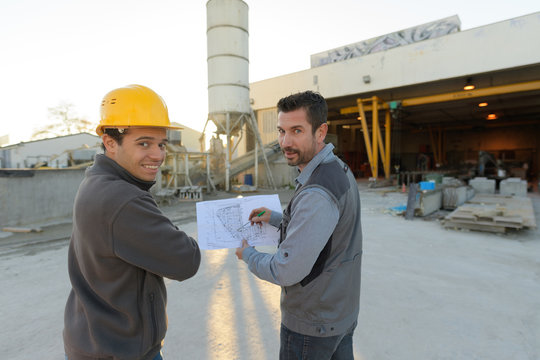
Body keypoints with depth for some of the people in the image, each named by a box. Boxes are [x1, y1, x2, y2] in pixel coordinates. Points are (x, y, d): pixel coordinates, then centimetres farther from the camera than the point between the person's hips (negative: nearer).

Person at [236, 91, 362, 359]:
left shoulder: (317, 192, -32)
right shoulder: (338, 169, 0)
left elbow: (286, 272, -28)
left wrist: (248, 255, -9)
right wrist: (277, 218, 9)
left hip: (311, 327, -8)